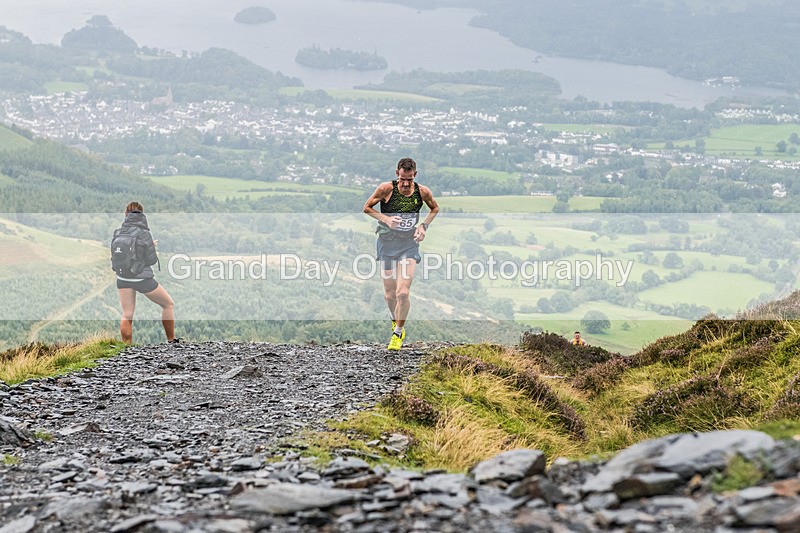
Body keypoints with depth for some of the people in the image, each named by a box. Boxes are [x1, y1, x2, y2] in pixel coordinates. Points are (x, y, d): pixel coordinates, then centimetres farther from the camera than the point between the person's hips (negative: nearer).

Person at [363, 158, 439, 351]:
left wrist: (424, 225, -2)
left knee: (402, 293, -14)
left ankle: (398, 331, 7)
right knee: (389, 295, 6)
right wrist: (386, 219, -16)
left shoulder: (422, 192, -6)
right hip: (387, 243, 0)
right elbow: (367, 207, 0)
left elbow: (434, 208, 15)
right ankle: (395, 319, 40)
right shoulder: (386, 189, -11)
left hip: (409, 245, 0)